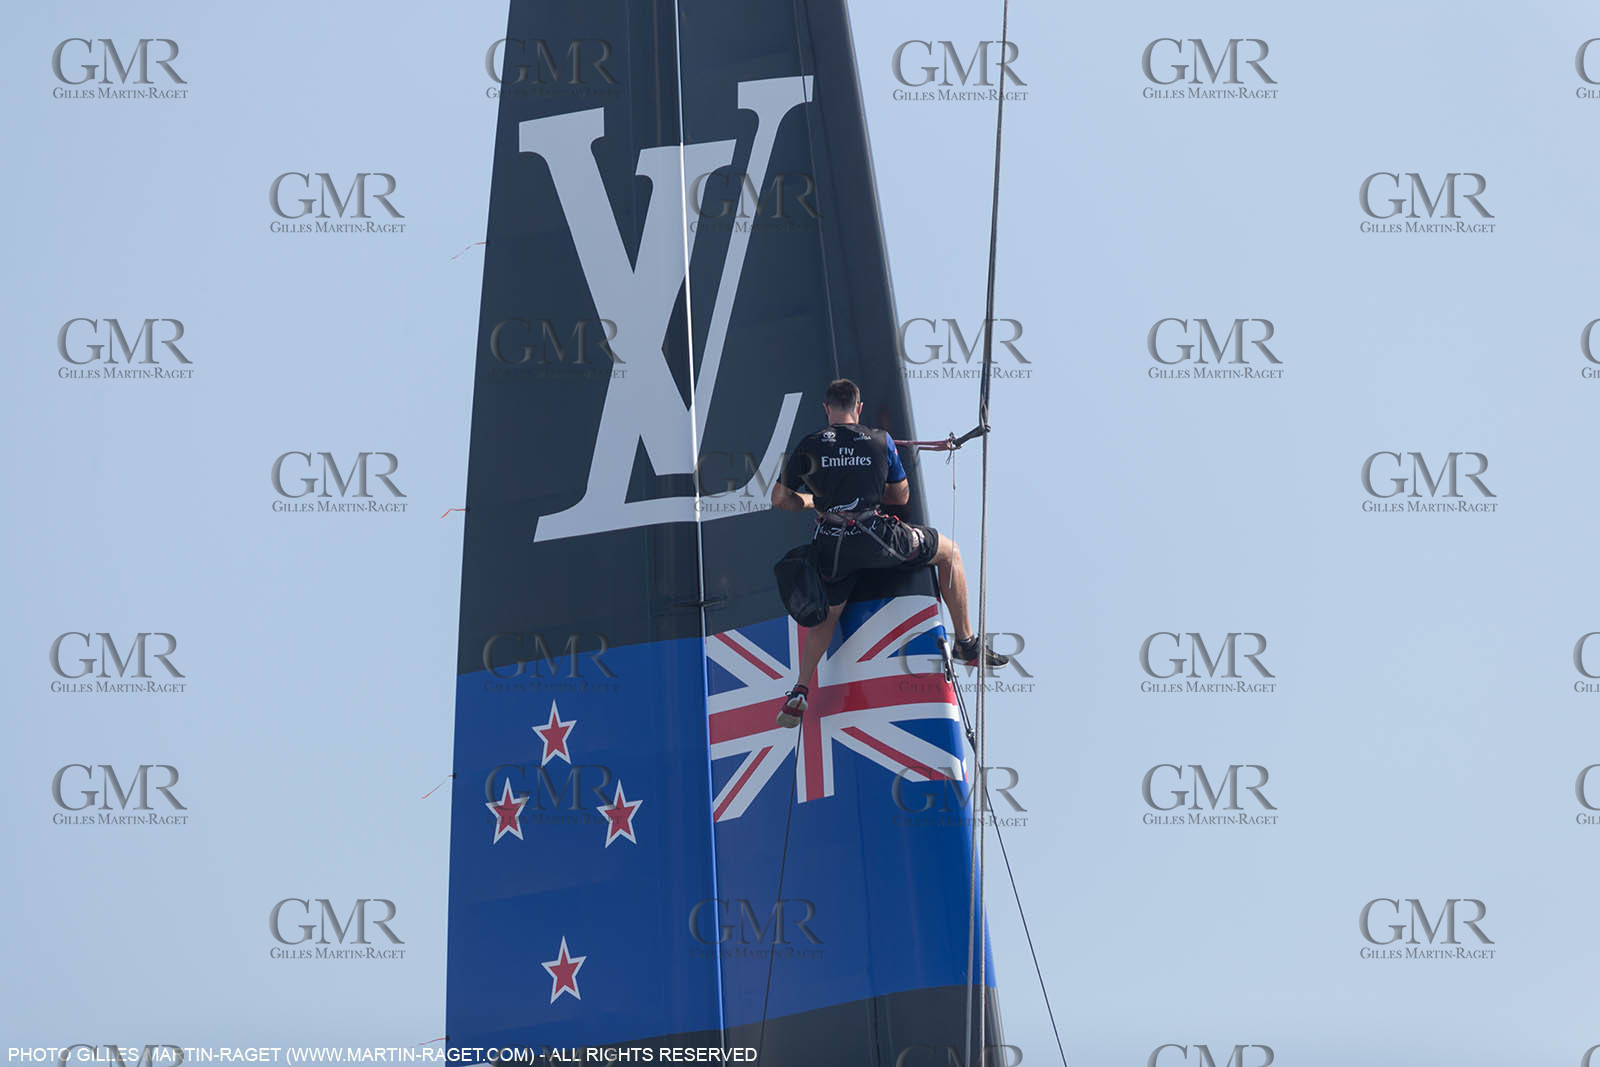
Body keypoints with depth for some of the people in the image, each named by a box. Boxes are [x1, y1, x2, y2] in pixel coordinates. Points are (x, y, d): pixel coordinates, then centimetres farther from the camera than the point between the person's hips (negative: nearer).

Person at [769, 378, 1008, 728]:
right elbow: (902, 495, 17)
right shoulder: (880, 441, 8)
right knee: (949, 551, 21)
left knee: (827, 614, 25)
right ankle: (966, 643, 22)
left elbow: (780, 499, 12)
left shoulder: (808, 447, 8)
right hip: (876, 537, -2)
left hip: (831, 547, 2)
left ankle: (799, 692, 13)